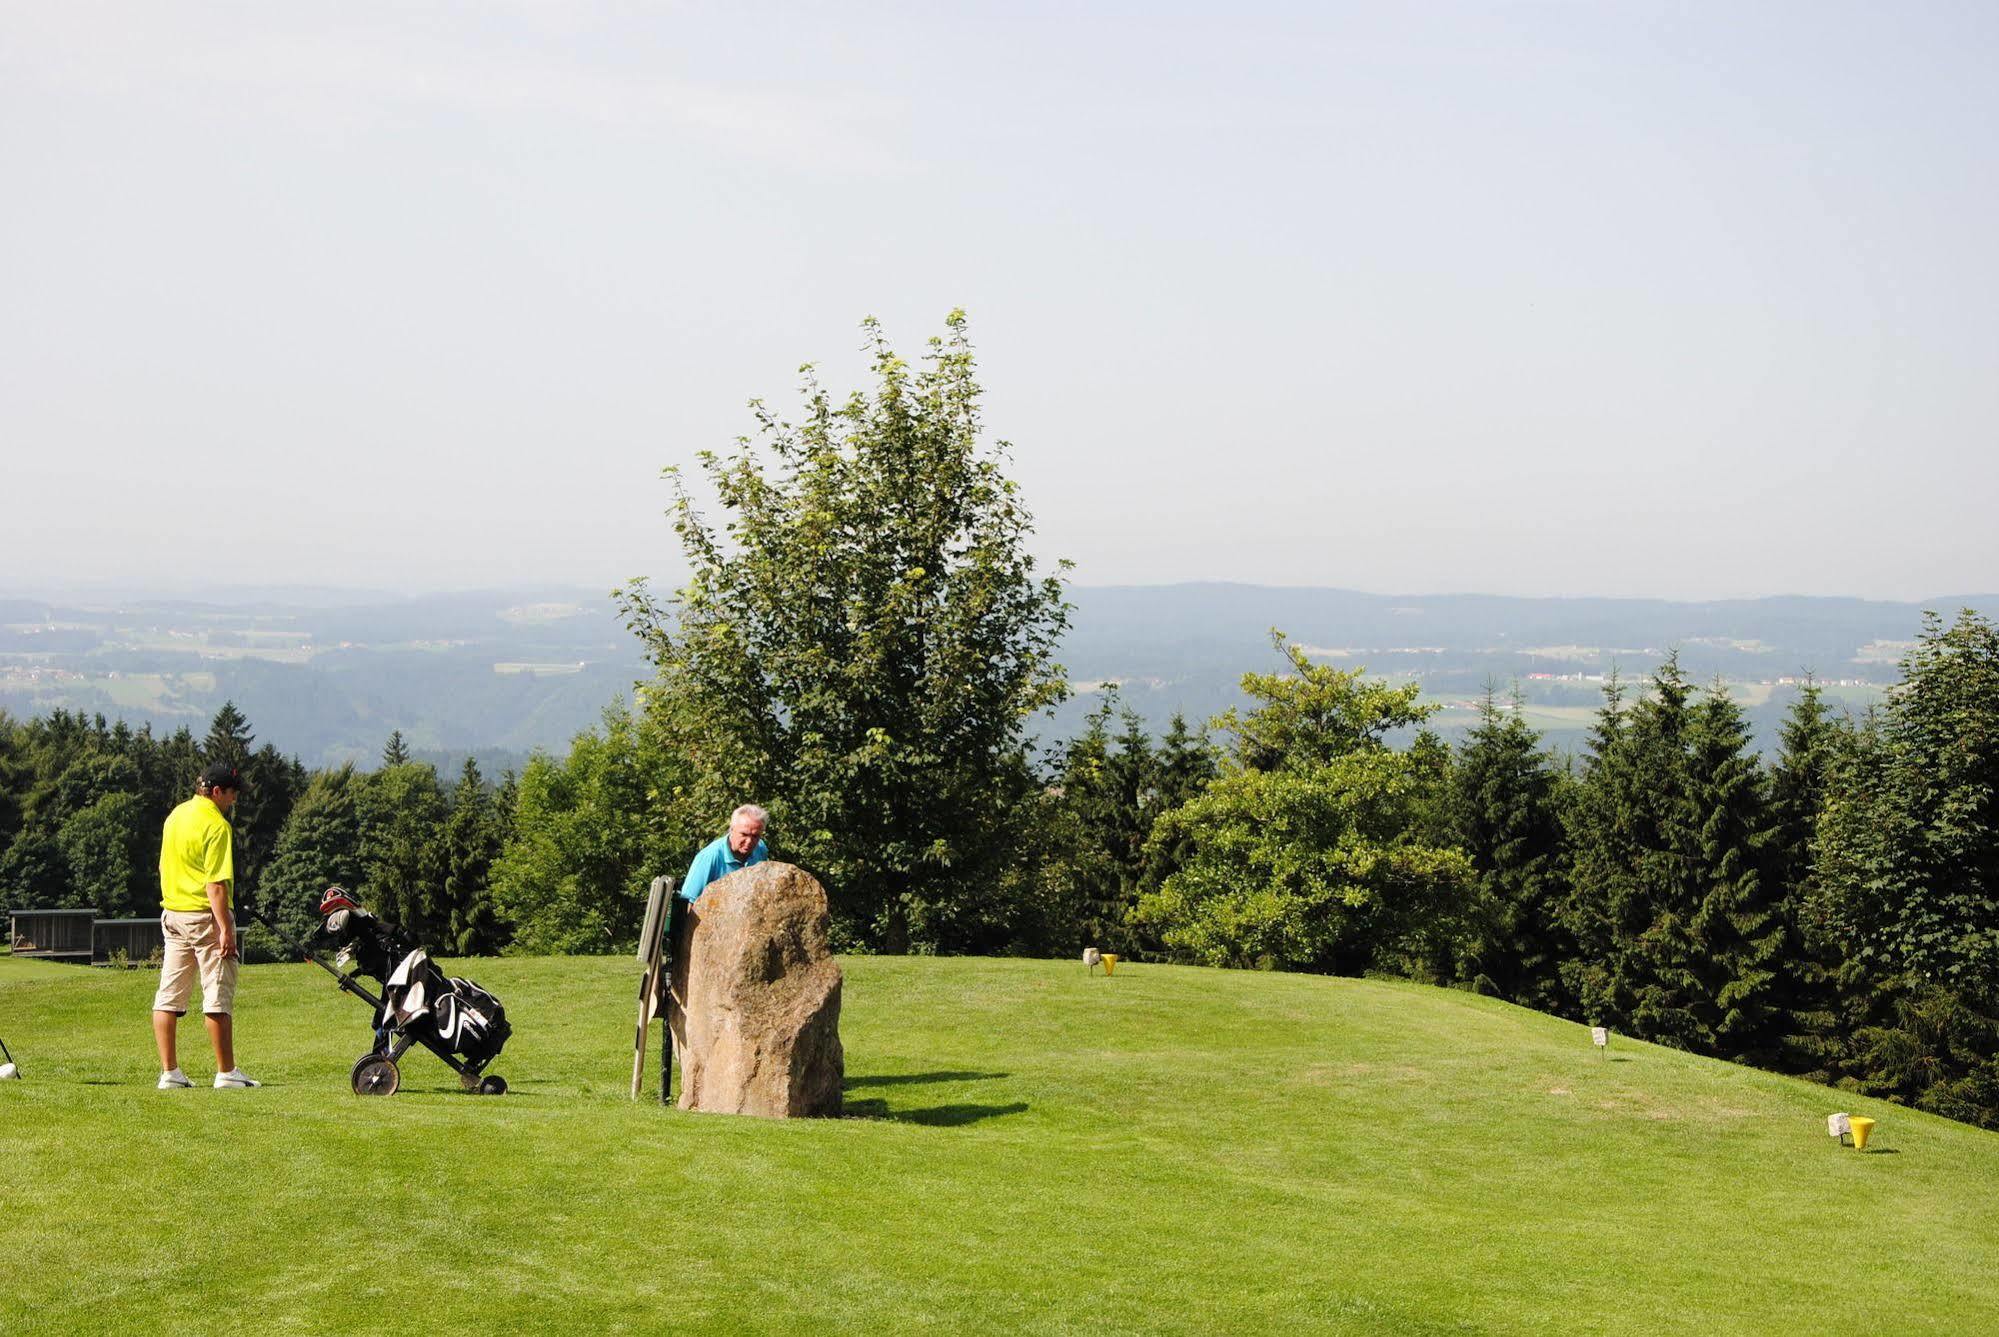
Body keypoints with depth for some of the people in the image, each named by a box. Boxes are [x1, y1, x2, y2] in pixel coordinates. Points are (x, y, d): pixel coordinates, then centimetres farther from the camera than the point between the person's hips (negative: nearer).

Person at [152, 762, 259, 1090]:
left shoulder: (175, 815, 11)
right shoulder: (217, 825, -15)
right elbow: (216, 883, -21)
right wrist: (225, 929, -22)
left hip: (172, 914, 8)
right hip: (205, 915, -8)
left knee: (169, 996, 8)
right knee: (218, 997, -2)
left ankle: (169, 1072, 9)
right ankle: (226, 1073, 2)